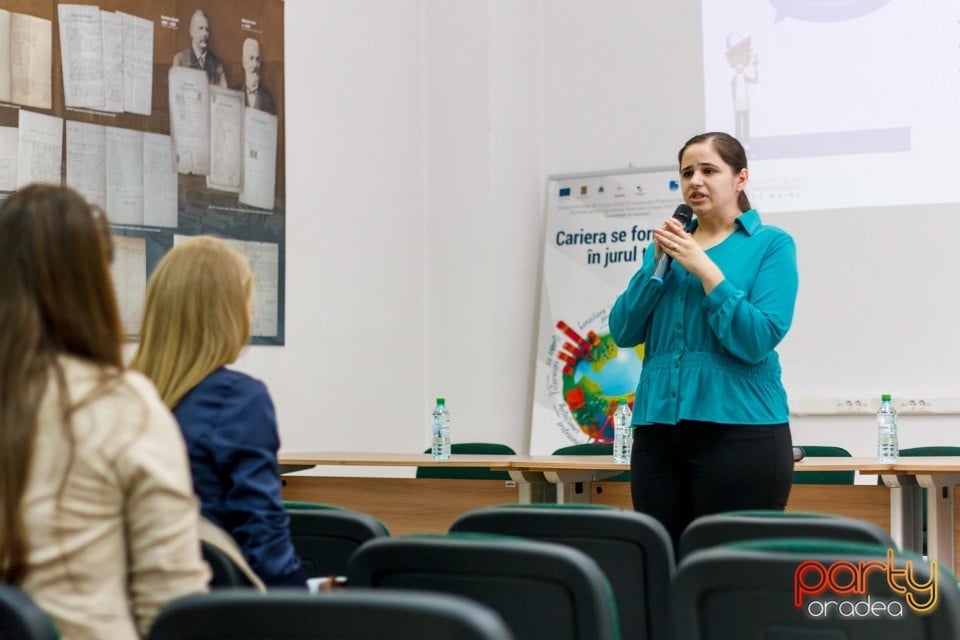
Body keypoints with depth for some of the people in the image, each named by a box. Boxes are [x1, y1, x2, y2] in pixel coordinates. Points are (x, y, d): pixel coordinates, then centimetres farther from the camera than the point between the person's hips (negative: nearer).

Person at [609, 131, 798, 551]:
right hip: (658, 428, 5)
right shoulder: (668, 244, 14)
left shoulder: (771, 244, -1)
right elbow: (622, 332, 6)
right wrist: (656, 265, -6)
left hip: (740, 430, -5)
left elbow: (757, 342, -12)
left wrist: (705, 269, -14)